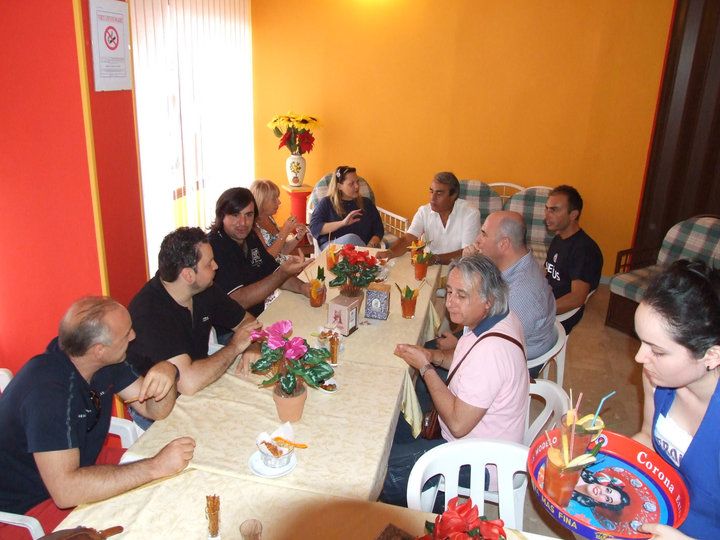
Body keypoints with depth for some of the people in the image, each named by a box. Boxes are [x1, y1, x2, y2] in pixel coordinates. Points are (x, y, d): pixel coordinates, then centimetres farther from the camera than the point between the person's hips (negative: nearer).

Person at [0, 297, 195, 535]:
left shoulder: (105, 362, -8)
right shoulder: (48, 390, -33)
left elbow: (155, 410, -3)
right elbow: (65, 490, -38)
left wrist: (166, 371, -24)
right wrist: (155, 466, -36)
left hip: (79, 466, 8)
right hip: (27, 506, -8)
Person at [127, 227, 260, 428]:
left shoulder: (205, 290, -4)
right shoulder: (150, 311, -28)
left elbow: (247, 320, 9)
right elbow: (188, 383, -36)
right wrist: (235, 346, -22)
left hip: (201, 385, 7)